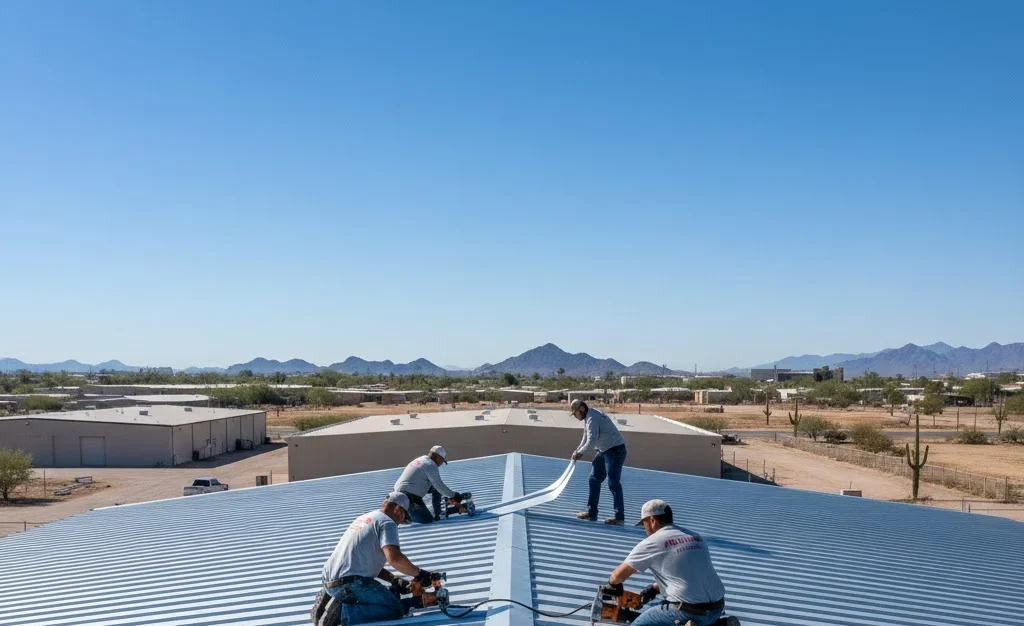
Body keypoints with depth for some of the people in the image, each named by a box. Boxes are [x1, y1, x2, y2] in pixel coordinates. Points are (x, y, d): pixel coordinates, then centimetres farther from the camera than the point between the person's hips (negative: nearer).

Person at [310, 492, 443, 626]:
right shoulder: (387, 523, -4)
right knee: (396, 610, -3)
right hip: (351, 582, -9)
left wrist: (395, 580, 19)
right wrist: (419, 573, -5)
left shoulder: (363, 518, 24)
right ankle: (342, 612, -13)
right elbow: (394, 558, -20)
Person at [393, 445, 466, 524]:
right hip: (410, 496, -10)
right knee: (427, 519, -12)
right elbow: (439, 485, -12)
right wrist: (454, 495, -3)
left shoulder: (419, 460, 20)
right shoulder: (430, 465, -9)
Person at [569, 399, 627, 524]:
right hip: (605, 451, 11)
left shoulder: (592, 419, -21)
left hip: (615, 451, -11)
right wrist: (578, 451, 8)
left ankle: (619, 517, -7)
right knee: (594, 479, 14)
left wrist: (579, 452, -12)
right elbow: (586, 438, 21)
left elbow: (591, 443, -27)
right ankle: (592, 513, 21)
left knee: (613, 483, -11)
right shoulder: (591, 416, 11)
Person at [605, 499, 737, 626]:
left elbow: (620, 574, 5)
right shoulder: (696, 537, 14)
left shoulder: (652, 542, -4)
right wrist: (655, 588, 31)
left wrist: (613, 582, 28)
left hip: (690, 612, -6)